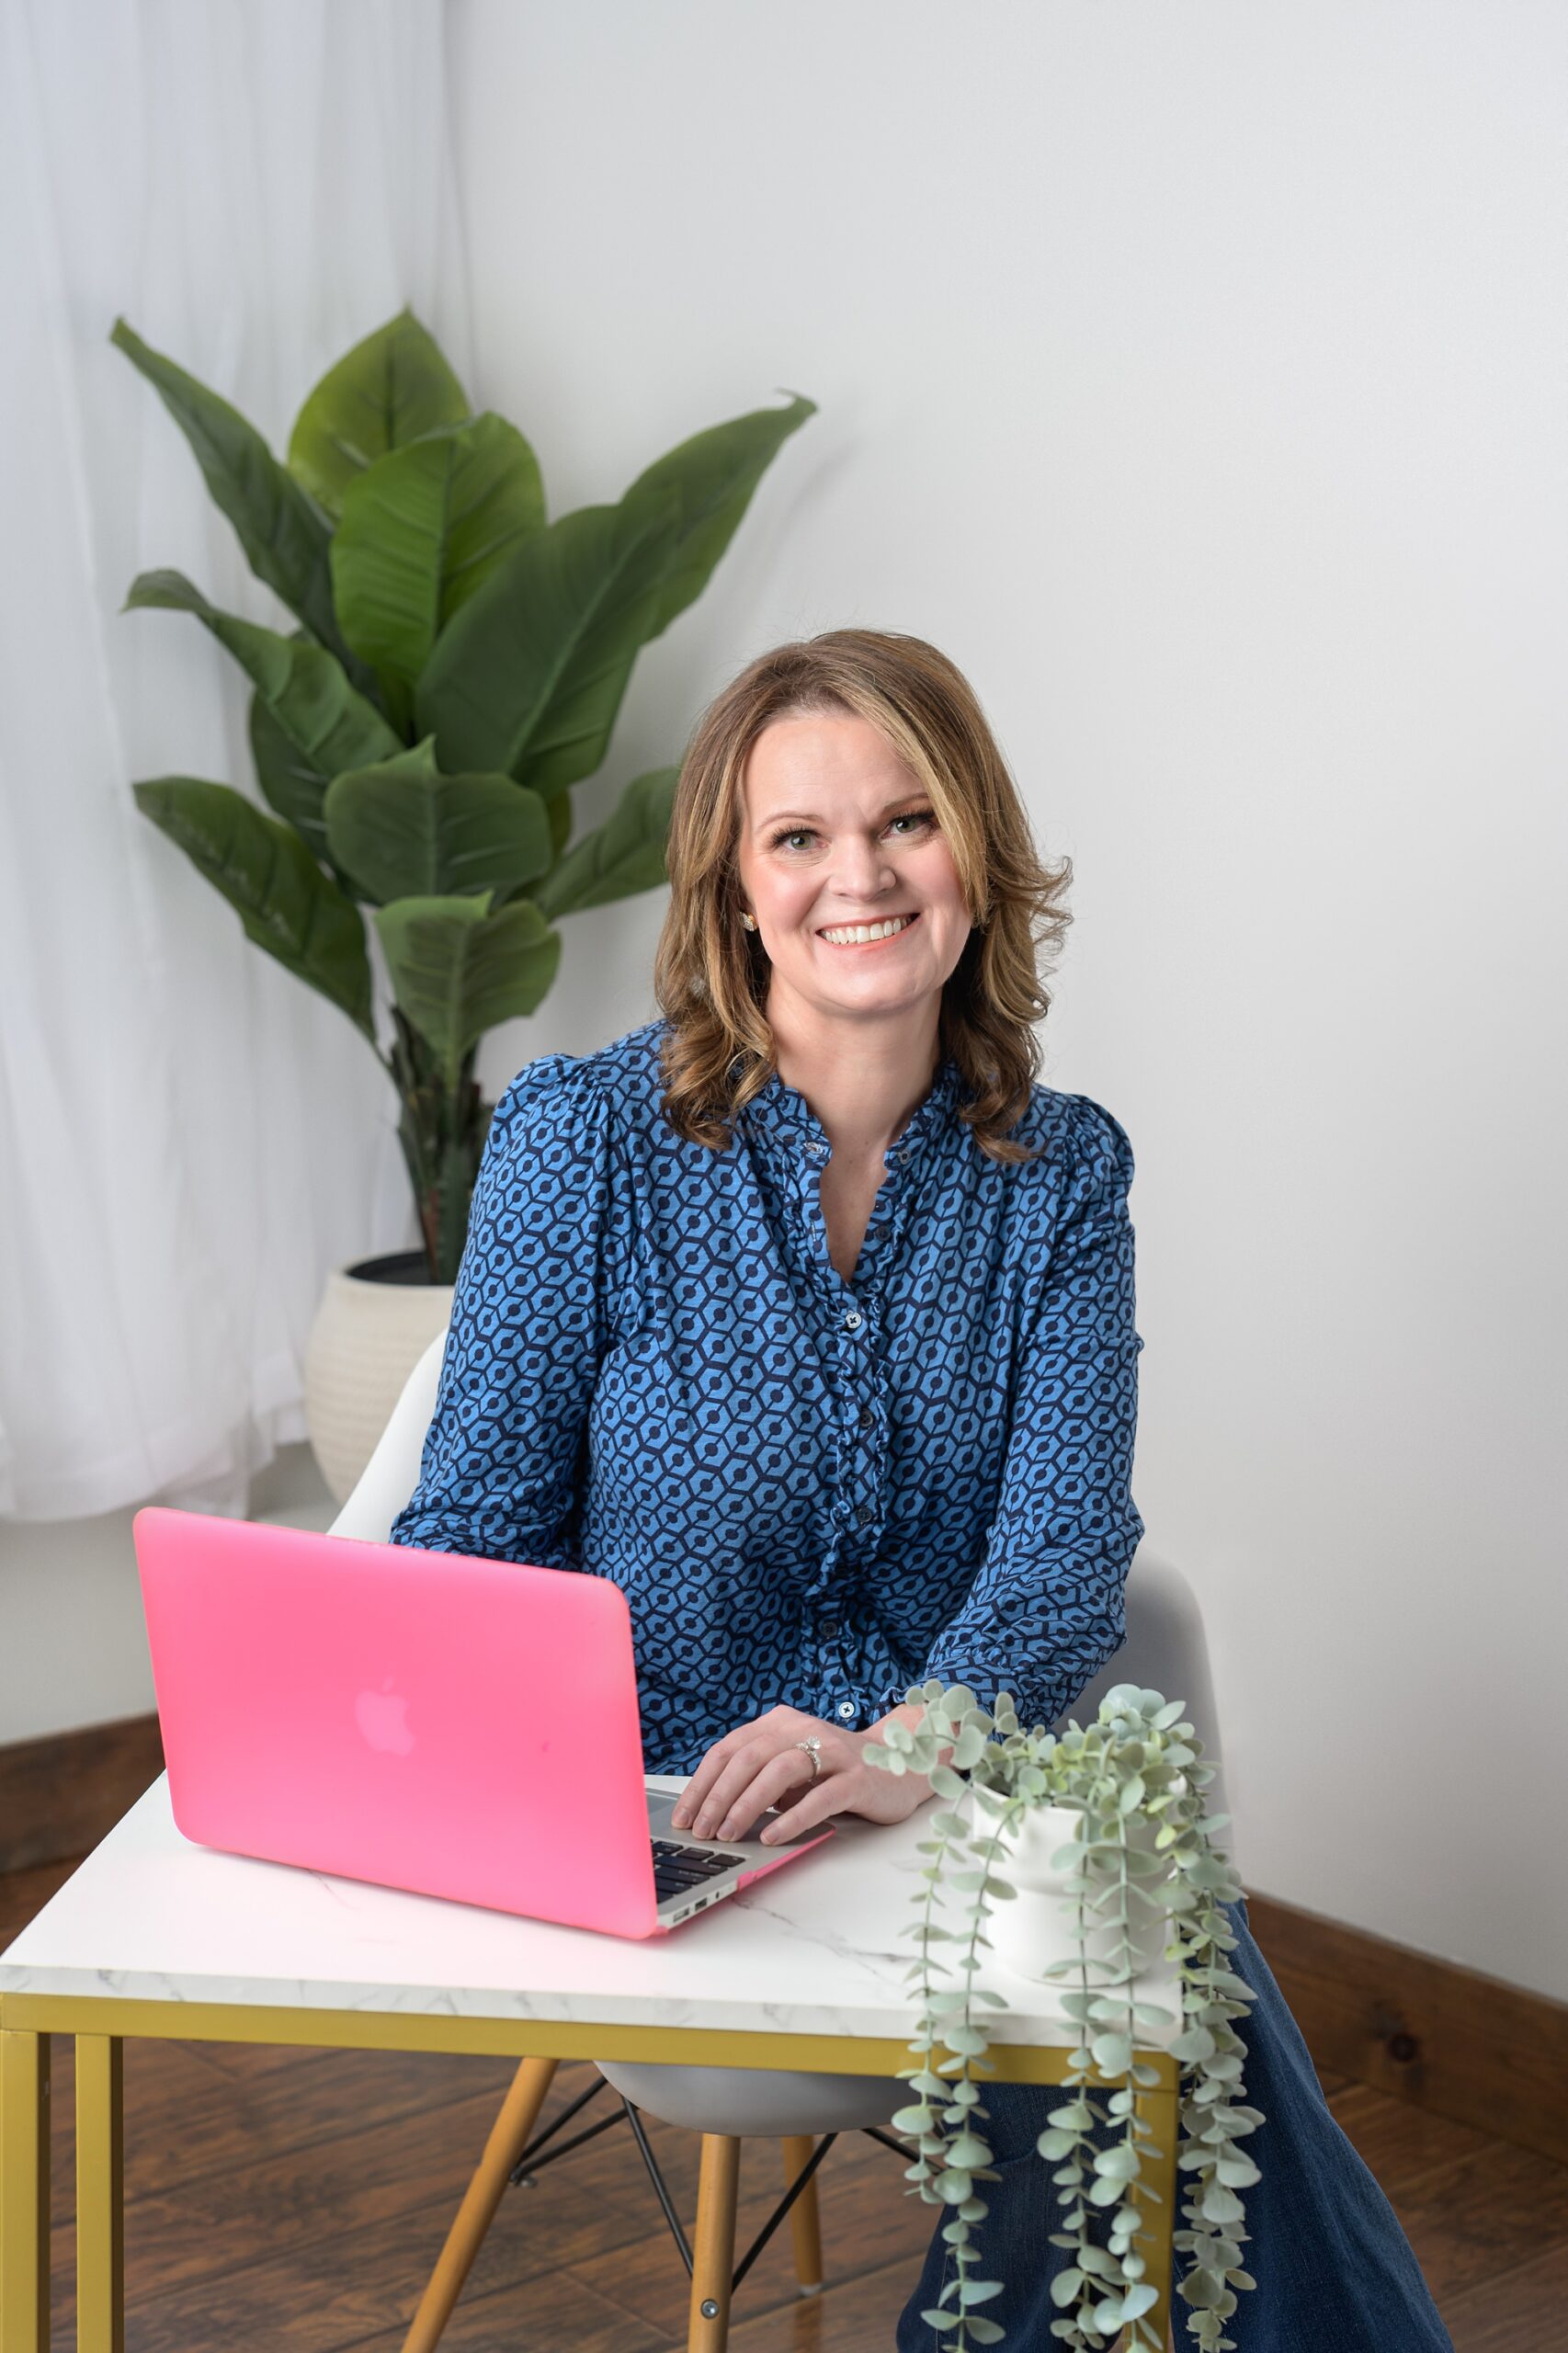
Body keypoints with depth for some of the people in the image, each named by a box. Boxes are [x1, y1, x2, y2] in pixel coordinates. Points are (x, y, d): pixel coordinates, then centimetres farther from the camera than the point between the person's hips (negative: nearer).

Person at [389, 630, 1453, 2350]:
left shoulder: (1058, 1171, 4)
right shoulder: (586, 1137, -3)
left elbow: (1066, 1534, -8)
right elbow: (479, 1527, -2)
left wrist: (914, 1748, -27)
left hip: (971, 1782, 3)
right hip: (665, 1814, -3)